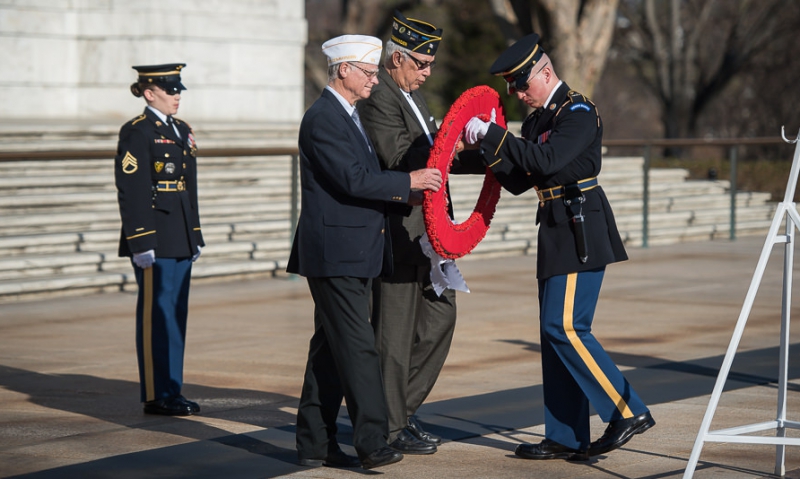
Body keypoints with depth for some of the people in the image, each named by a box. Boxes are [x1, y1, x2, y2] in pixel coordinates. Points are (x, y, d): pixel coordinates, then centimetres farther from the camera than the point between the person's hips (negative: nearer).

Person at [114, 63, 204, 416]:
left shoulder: (182, 130, 16)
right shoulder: (137, 132, -10)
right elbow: (130, 192, -15)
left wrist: (194, 236, 17)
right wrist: (141, 243, -19)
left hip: (180, 239, 8)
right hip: (154, 238, -8)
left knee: (177, 312, 10)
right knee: (156, 314, -3)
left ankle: (172, 390, 16)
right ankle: (156, 395, 2)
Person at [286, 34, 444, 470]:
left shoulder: (348, 116, 18)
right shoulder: (322, 119, -14)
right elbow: (352, 180, -21)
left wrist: (403, 194, 6)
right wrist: (407, 182, -17)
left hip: (354, 254, 10)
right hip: (335, 253, -10)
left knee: (331, 348, 11)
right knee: (357, 348, -10)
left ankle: (315, 443, 15)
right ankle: (372, 442, -9)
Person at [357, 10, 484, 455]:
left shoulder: (413, 94, 16)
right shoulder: (379, 99, -15)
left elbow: (434, 154, 18)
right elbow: (402, 158, -25)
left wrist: (486, 160, 8)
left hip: (426, 229, 10)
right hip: (398, 229, -10)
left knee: (440, 313, 15)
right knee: (396, 327, -2)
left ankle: (402, 407, 24)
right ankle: (389, 427, 8)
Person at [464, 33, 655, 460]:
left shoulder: (579, 111, -11)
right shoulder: (537, 119, 16)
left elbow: (547, 160, -26)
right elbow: (517, 181, 14)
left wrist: (493, 134, -23)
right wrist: (488, 146, -2)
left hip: (580, 230, -9)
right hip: (557, 232, 9)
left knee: (565, 326, -14)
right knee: (555, 332, 8)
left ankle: (628, 413, -8)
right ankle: (566, 438, 11)